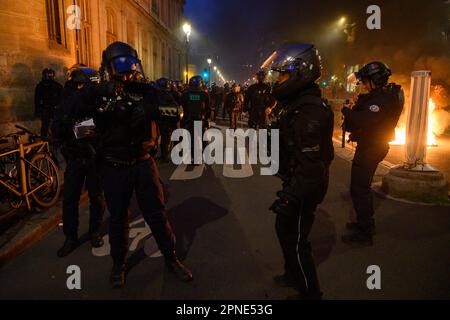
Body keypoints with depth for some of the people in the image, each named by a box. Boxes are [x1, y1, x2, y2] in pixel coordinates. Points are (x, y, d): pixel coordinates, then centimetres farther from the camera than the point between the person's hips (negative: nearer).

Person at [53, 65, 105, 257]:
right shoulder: (66, 104, 2)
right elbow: (56, 132, 1)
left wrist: (96, 133, -25)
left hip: (95, 157, -2)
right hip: (74, 158, 2)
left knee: (96, 197, 9)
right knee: (69, 199, 4)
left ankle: (95, 232, 29)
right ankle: (70, 238, 19)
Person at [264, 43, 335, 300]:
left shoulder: (309, 110, -26)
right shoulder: (297, 103, 7)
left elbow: (310, 164, -29)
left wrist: (290, 197, -25)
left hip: (304, 189, -10)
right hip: (297, 183, 10)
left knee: (295, 240, 6)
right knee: (284, 229, 24)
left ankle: (310, 292, 27)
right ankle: (293, 275, 46)